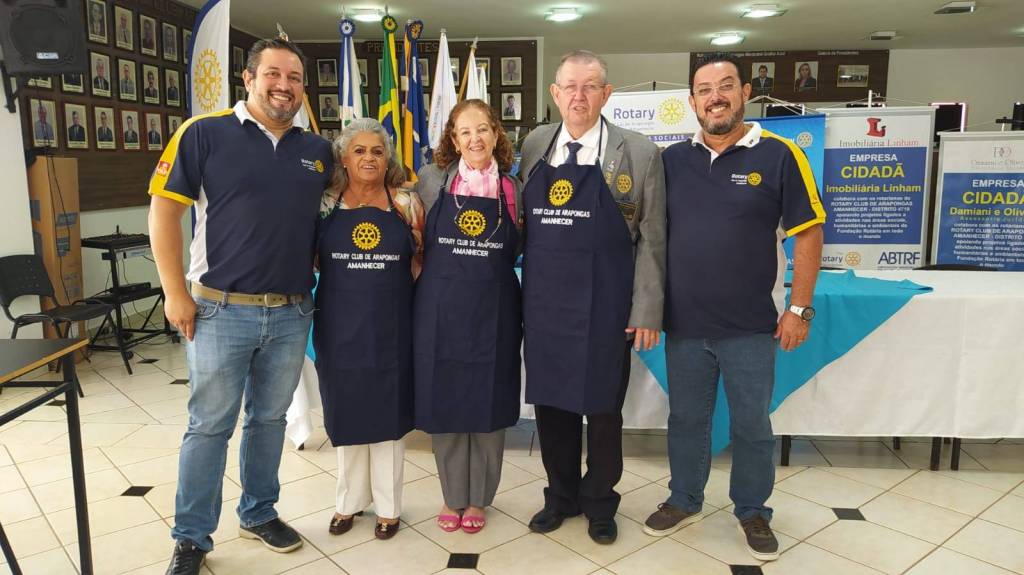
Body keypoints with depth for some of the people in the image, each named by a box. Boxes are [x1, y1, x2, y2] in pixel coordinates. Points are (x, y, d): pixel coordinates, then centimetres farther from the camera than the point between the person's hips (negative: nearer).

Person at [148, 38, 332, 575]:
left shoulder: (318, 150, 7)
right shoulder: (204, 133, -6)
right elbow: (163, 211, -6)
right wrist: (176, 293, -9)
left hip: (292, 313, 4)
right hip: (221, 310, -4)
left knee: (270, 419, 17)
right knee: (209, 426, 6)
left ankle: (259, 513, 35)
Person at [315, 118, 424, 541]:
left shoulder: (406, 204, 1)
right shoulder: (326, 205, 3)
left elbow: (419, 269, 9)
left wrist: (418, 235, -6)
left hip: (390, 328, -1)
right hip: (340, 327, 1)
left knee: (388, 413, 9)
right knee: (346, 412, 12)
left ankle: (387, 505, 26)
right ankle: (350, 500, 32)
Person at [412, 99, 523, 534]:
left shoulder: (513, 189, 2)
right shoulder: (432, 180, 1)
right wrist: (440, 276, 4)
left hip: (493, 311, 0)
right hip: (440, 309, 0)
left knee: (489, 405, 9)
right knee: (443, 403, 8)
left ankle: (478, 499, 28)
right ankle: (452, 497, 29)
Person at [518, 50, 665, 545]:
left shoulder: (638, 152, -4)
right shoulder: (533, 146, 7)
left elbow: (651, 239, -4)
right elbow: (525, 224, 12)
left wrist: (646, 311, -7)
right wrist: (527, 293, 7)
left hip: (605, 308, -3)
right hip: (544, 304, 3)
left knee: (603, 408, 10)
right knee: (550, 403, 13)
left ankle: (599, 501, 32)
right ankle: (561, 495, 34)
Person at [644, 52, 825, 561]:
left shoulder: (778, 155, -6)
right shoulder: (673, 160, 3)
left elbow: (808, 235, -4)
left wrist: (799, 309, -7)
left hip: (751, 327, -2)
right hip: (683, 323, 3)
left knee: (752, 425, 12)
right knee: (686, 419, 16)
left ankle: (753, 512, 33)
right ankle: (684, 501, 36)